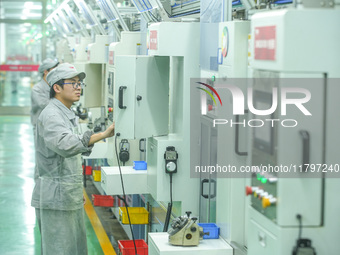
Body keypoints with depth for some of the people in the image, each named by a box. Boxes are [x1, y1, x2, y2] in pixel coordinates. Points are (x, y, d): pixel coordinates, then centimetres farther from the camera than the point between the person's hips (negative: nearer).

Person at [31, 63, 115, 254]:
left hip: (70, 196, 10)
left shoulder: (67, 114, 17)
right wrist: (102, 135, -44)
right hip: (56, 197, -10)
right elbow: (66, 145, -37)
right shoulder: (51, 115, -16)